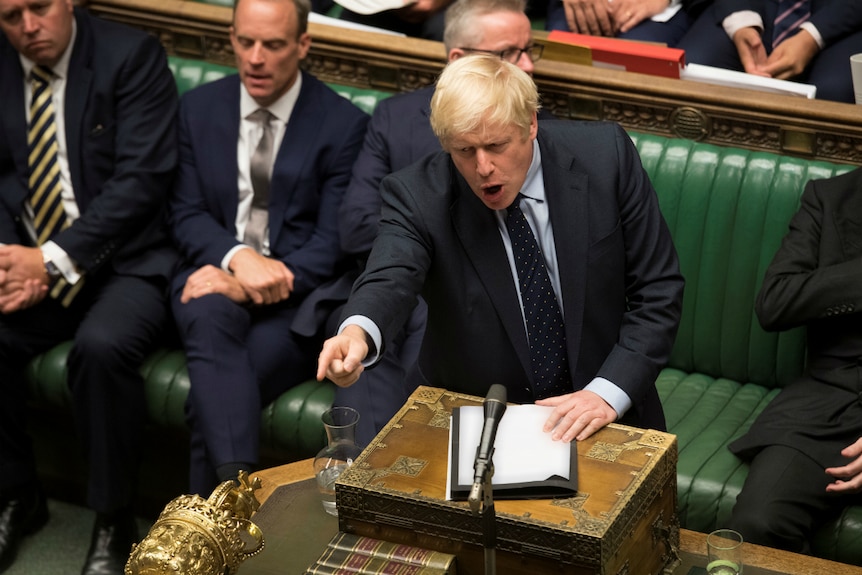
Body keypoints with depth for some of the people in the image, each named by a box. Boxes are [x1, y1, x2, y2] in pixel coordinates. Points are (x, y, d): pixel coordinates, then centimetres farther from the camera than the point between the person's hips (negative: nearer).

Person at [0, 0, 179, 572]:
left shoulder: (131, 56, -6)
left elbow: (141, 179, -14)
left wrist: (53, 261, -20)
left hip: (126, 261, -4)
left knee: (102, 346, -33)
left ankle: (114, 523, -11)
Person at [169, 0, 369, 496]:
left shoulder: (344, 124, 0)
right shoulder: (199, 108, 12)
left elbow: (334, 242, -6)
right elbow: (187, 215, 8)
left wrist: (246, 287, -20)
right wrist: (238, 257, -16)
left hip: (296, 294, -2)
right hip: (216, 273, 2)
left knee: (211, 396, -29)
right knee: (209, 317, -36)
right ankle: (236, 485, -48)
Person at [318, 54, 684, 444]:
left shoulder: (605, 157, -9)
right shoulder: (417, 196, -12)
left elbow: (657, 291, -5)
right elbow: (390, 279, -30)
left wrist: (608, 393, -17)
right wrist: (358, 333, -54)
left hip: (604, 415, 0)